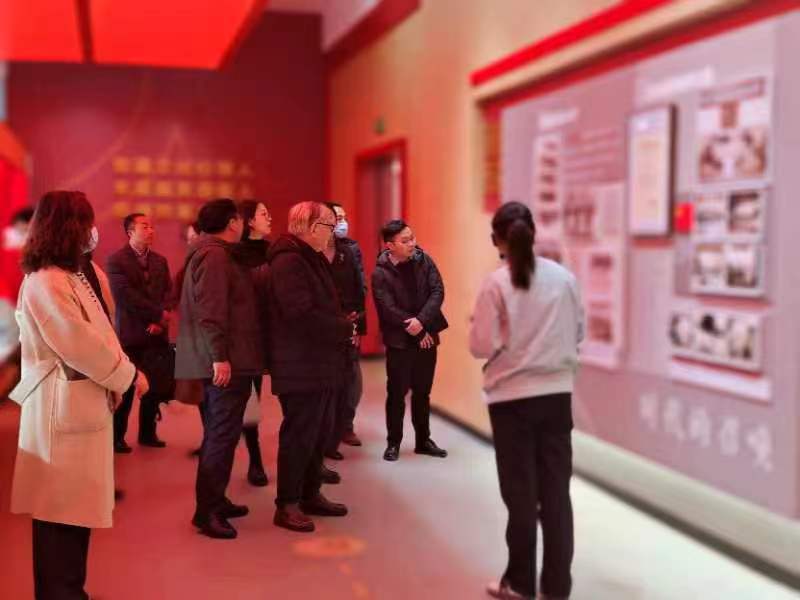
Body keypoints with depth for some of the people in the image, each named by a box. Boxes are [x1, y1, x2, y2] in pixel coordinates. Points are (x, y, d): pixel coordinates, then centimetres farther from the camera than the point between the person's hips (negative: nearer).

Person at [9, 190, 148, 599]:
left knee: (75, 510, 17)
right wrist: (128, 375, -10)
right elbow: (80, 345, -22)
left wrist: (121, 374, 4)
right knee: (61, 514, -1)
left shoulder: (67, 276, 16)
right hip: (63, 411, -10)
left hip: (81, 406, 10)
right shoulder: (45, 282, -17)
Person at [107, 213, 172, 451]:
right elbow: (126, 297, -14)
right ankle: (117, 437, 14)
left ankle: (147, 433, 22)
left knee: (155, 387, 8)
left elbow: (167, 292, 7)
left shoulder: (160, 261, 13)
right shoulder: (116, 260, -5)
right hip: (129, 334, -5)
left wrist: (159, 321, -10)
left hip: (156, 333, 5)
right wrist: (159, 313, -12)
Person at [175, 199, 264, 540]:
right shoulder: (214, 256, -14)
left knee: (218, 433, 16)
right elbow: (210, 311, -23)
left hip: (225, 360, 11)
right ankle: (208, 511, -3)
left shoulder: (211, 253, 18)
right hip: (226, 362, -11)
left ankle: (214, 501, 25)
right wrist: (220, 356, -26)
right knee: (222, 435, -7)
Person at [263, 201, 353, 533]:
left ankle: (310, 494, 29)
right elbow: (303, 315, -25)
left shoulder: (312, 260, 17)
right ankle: (287, 505, 8)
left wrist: (342, 325, 1)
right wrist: (346, 329, -14)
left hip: (320, 365, 10)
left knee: (319, 432, 16)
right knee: (299, 434, -2)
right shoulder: (289, 261, -17)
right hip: (300, 366, -10)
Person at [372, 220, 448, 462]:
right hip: (399, 341, -4)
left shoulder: (424, 260, 0)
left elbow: (438, 292, -6)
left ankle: (423, 440, 24)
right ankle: (393, 443, 16)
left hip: (427, 336, 4)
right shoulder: (381, 273, -12)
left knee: (423, 392, 13)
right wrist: (416, 332, -13)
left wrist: (421, 321, -19)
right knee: (397, 393, 3)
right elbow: (389, 310, -15)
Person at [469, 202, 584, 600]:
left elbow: (482, 347, -10)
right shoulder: (564, 278, 1)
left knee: (521, 493, 8)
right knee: (556, 490, 9)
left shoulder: (497, 284, -11)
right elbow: (578, 334, 10)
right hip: (557, 394, 3)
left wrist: (474, 327, 9)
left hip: (512, 397, -3)